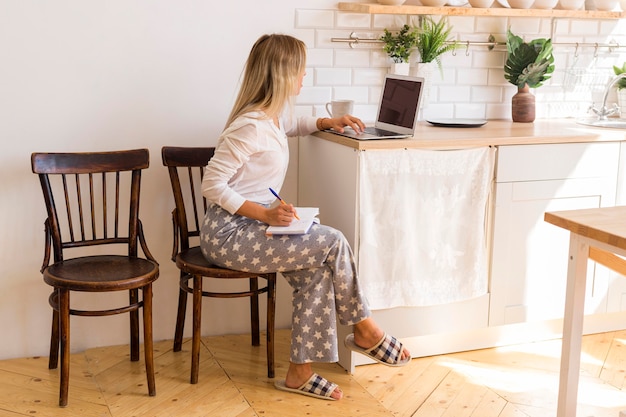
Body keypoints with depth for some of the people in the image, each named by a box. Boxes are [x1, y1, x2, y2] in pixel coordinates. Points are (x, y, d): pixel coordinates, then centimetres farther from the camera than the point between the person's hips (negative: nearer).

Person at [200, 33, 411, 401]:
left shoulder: (275, 115, 9)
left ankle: (300, 372, -4)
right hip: (228, 235, -9)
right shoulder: (251, 127, -20)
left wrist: (328, 122, 18)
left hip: (251, 228, 9)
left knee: (318, 270, -10)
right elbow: (213, 185, -21)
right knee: (333, 243, -14)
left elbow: (292, 125, 36)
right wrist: (266, 214, -27)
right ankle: (364, 329, 7)